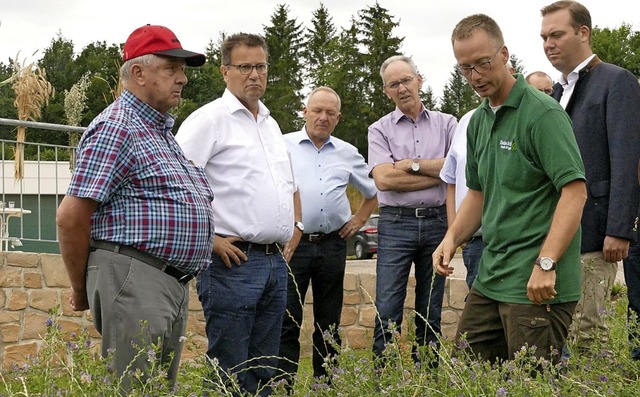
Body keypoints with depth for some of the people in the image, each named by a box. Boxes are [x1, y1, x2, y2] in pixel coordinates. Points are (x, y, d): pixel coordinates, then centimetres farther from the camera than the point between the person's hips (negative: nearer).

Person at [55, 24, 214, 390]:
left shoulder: (162, 130, 19)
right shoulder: (116, 127, -11)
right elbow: (71, 216, -15)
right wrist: (81, 291, -5)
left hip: (174, 285, 10)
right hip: (133, 280, -10)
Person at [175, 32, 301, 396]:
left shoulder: (271, 124, 19)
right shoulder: (210, 119, -6)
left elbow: (290, 185, 31)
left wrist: (295, 231, 18)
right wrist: (209, 240, -17)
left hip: (276, 261, 8)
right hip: (234, 261, -8)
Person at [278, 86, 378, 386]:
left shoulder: (348, 154, 12)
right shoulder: (283, 146, 2)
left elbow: (374, 192, 24)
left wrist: (359, 220, 13)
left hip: (332, 246, 3)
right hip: (292, 244, -3)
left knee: (329, 324, 9)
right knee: (287, 322, -3)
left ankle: (326, 384, 17)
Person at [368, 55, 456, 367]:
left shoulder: (446, 124, 9)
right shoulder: (380, 130, 6)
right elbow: (384, 180, -9)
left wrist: (413, 164, -9)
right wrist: (439, 173, -7)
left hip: (437, 223, 2)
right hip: (396, 224, -1)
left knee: (431, 314, 9)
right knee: (387, 313, -6)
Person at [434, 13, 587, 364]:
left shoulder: (542, 114, -11)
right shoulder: (478, 121, 15)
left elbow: (574, 191, -18)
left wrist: (546, 263, -24)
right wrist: (452, 237, 6)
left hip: (538, 284, -8)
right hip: (490, 279, 8)